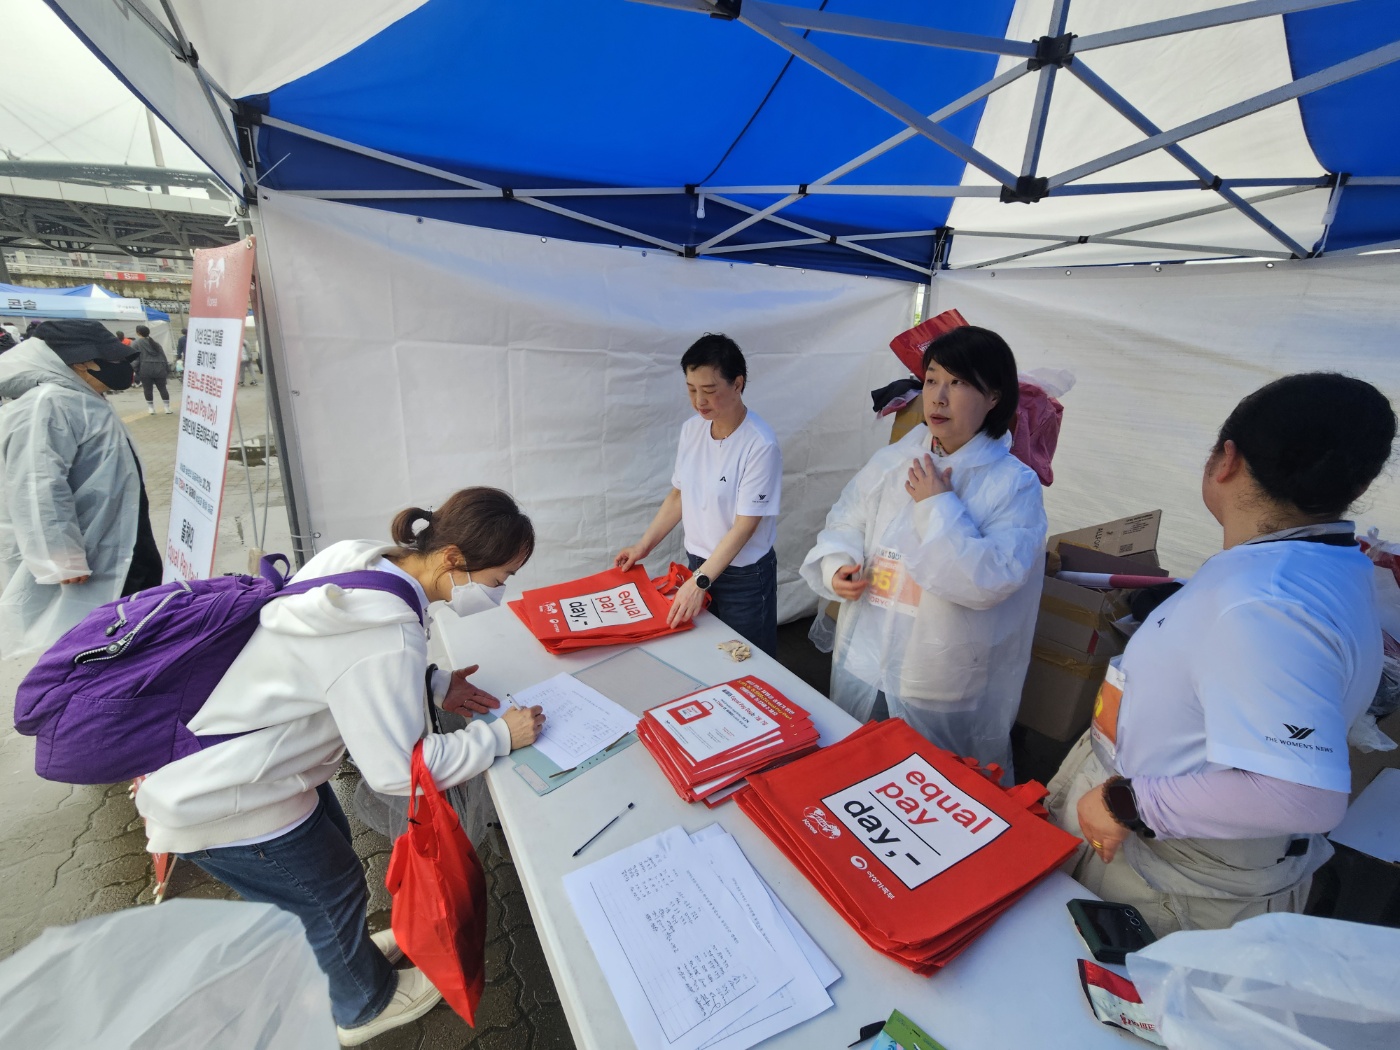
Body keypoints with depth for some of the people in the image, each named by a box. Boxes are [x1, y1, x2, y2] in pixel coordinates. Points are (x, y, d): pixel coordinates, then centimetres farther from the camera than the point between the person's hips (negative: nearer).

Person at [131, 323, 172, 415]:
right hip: (159, 369, 4)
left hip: (145, 369, -4)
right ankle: (167, 408, 7)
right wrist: (167, 370, 18)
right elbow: (163, 357, 16)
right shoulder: (155, 343, 19)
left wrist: (135, 371, 0)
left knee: (147, 389, 5)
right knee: (162, 388, 9)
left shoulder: (136, 343, 4)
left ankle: (151, 408, 8)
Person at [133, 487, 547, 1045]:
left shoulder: (362, 559, -12)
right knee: (332, 891, 16)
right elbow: (399, 769, -26)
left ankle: (339, 953, 56)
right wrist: (499, 736, -17)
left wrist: (434, 685, -4)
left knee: (330, 843, 27)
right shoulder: (388, 635, -36)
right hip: (219, 801, -7)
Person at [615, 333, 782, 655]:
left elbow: (745, 525, -21)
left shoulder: (760, 445, -22)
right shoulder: (691, 428, -3)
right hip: (698, 563, 6)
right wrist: (644, 546, 5)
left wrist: (699, 582, -22)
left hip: (744, 576, -5)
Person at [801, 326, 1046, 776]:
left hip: (942, 691, -4)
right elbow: (845, 524, 6)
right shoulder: (891, 460, 0)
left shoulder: (1015, 484, -11)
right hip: (862, 665, 4)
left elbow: (990, 581, -22)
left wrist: (938, 506, -20)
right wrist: (837, 568, -13)